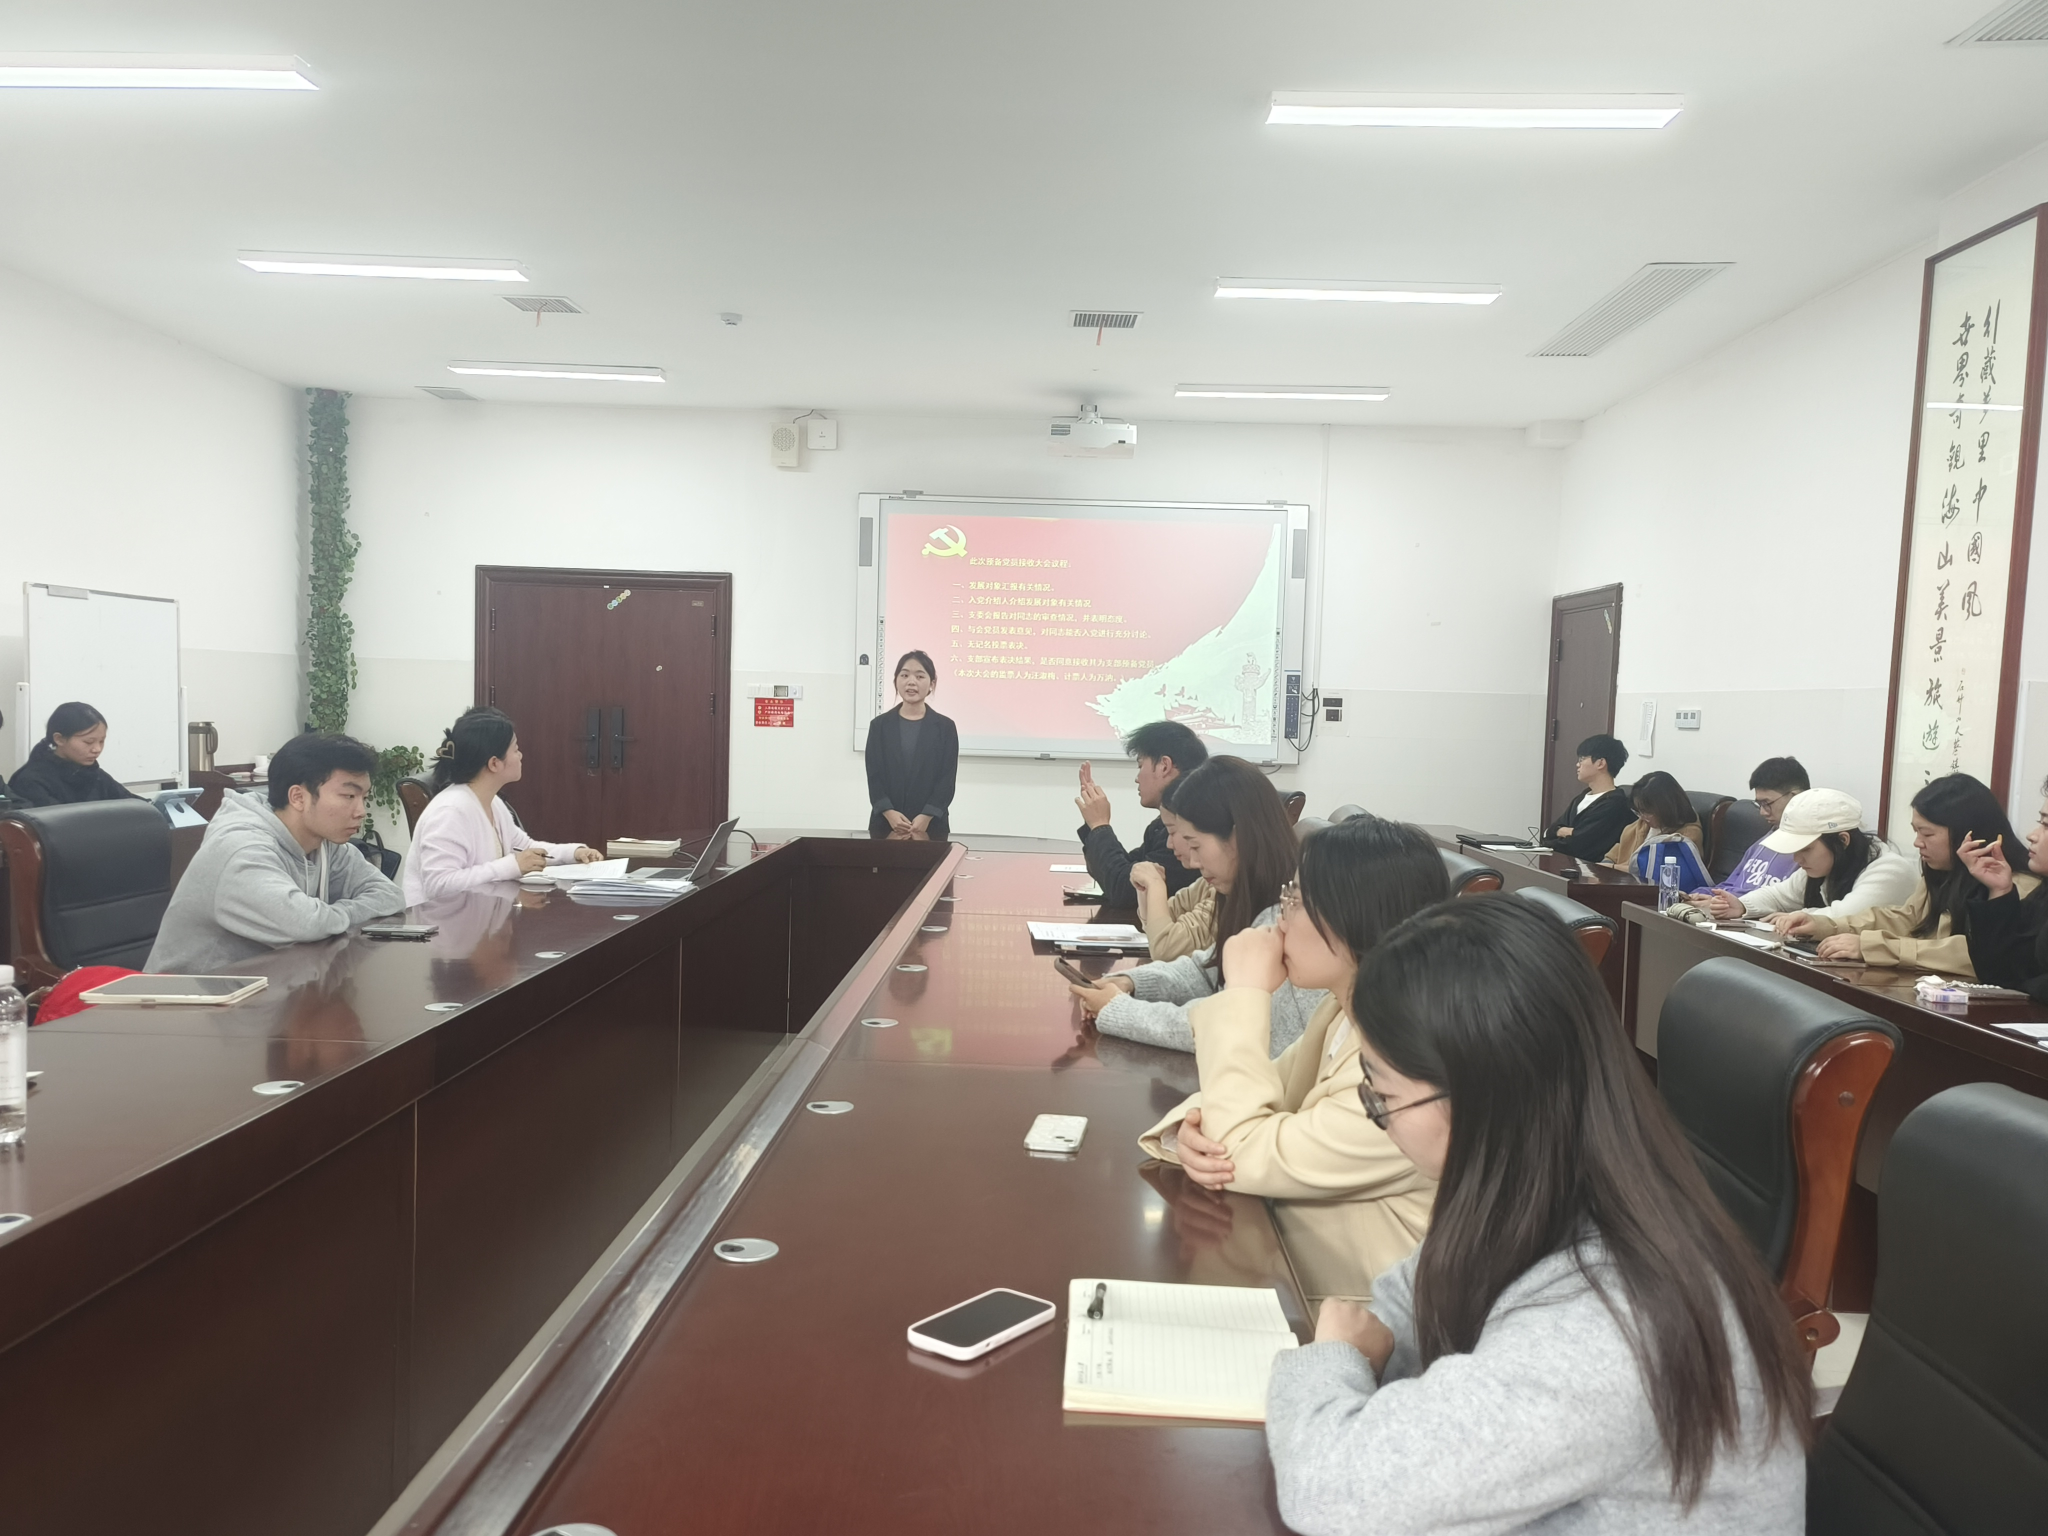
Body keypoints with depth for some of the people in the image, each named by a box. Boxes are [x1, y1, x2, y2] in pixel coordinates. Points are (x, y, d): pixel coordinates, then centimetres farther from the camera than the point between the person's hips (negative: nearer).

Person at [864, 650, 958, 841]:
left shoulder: (945, 727, 4)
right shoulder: (880, 725, 7)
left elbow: (947, 779, -1)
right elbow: (874, 775, 2)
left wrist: (926, 817, -14)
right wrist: (889, 813, -14)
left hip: (931, 826, -1)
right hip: (885, 824, 1)